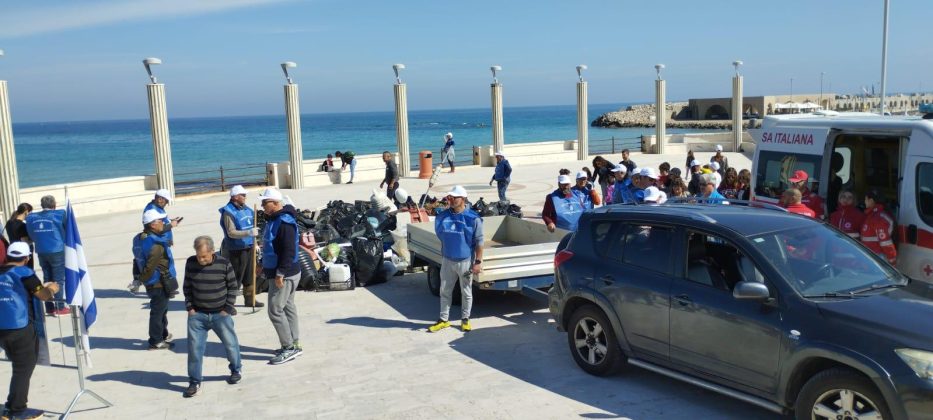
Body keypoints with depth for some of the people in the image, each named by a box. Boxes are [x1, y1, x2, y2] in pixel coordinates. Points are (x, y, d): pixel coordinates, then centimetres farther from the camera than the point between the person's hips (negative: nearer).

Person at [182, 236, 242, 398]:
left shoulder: (224, 264, -12)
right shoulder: (191, 263, -4)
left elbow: (233, 287, -2)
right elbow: (187, 287, 8)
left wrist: (227, 308, -5)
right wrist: (189, 307, 1)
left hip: (220, 314, -2)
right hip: (197, 314, 2)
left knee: (230, 343, 7)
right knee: (194, 347, -1)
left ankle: (236, 369, 33)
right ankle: (194, 382, 12)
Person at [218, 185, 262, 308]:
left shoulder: (246, 209, 11)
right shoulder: (228, 212, -14)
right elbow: (231, 233, -23)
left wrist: (254, 243, 18)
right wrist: (249, 233, -32)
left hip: (249, 248, 8)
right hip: (236, 250, -8)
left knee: (250, 275, 15)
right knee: (235, 277, -4)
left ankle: (250, 299, 27)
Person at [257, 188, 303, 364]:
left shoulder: (284, 222, -21)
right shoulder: (273, 220, 12)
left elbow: (289, 251, -26)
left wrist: (280, 273, -27)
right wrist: (264, 265, 23)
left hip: (284, 275, -10)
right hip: (278, 273, 10)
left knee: (275, 310, -8)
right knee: (288, 307, 14)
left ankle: (289, 347, -1)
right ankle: (293, 345, 23)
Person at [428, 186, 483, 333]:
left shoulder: (473, 218, -13)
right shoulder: (442, 217, -2)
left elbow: (479, 242, -9)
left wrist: (478, 262, -11)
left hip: (466, 261, -3)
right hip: (447, 260, 4)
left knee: (466, 292, 10)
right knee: (445, 291, 11)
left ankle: (465, 319, 26)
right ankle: (443, 319, 24)